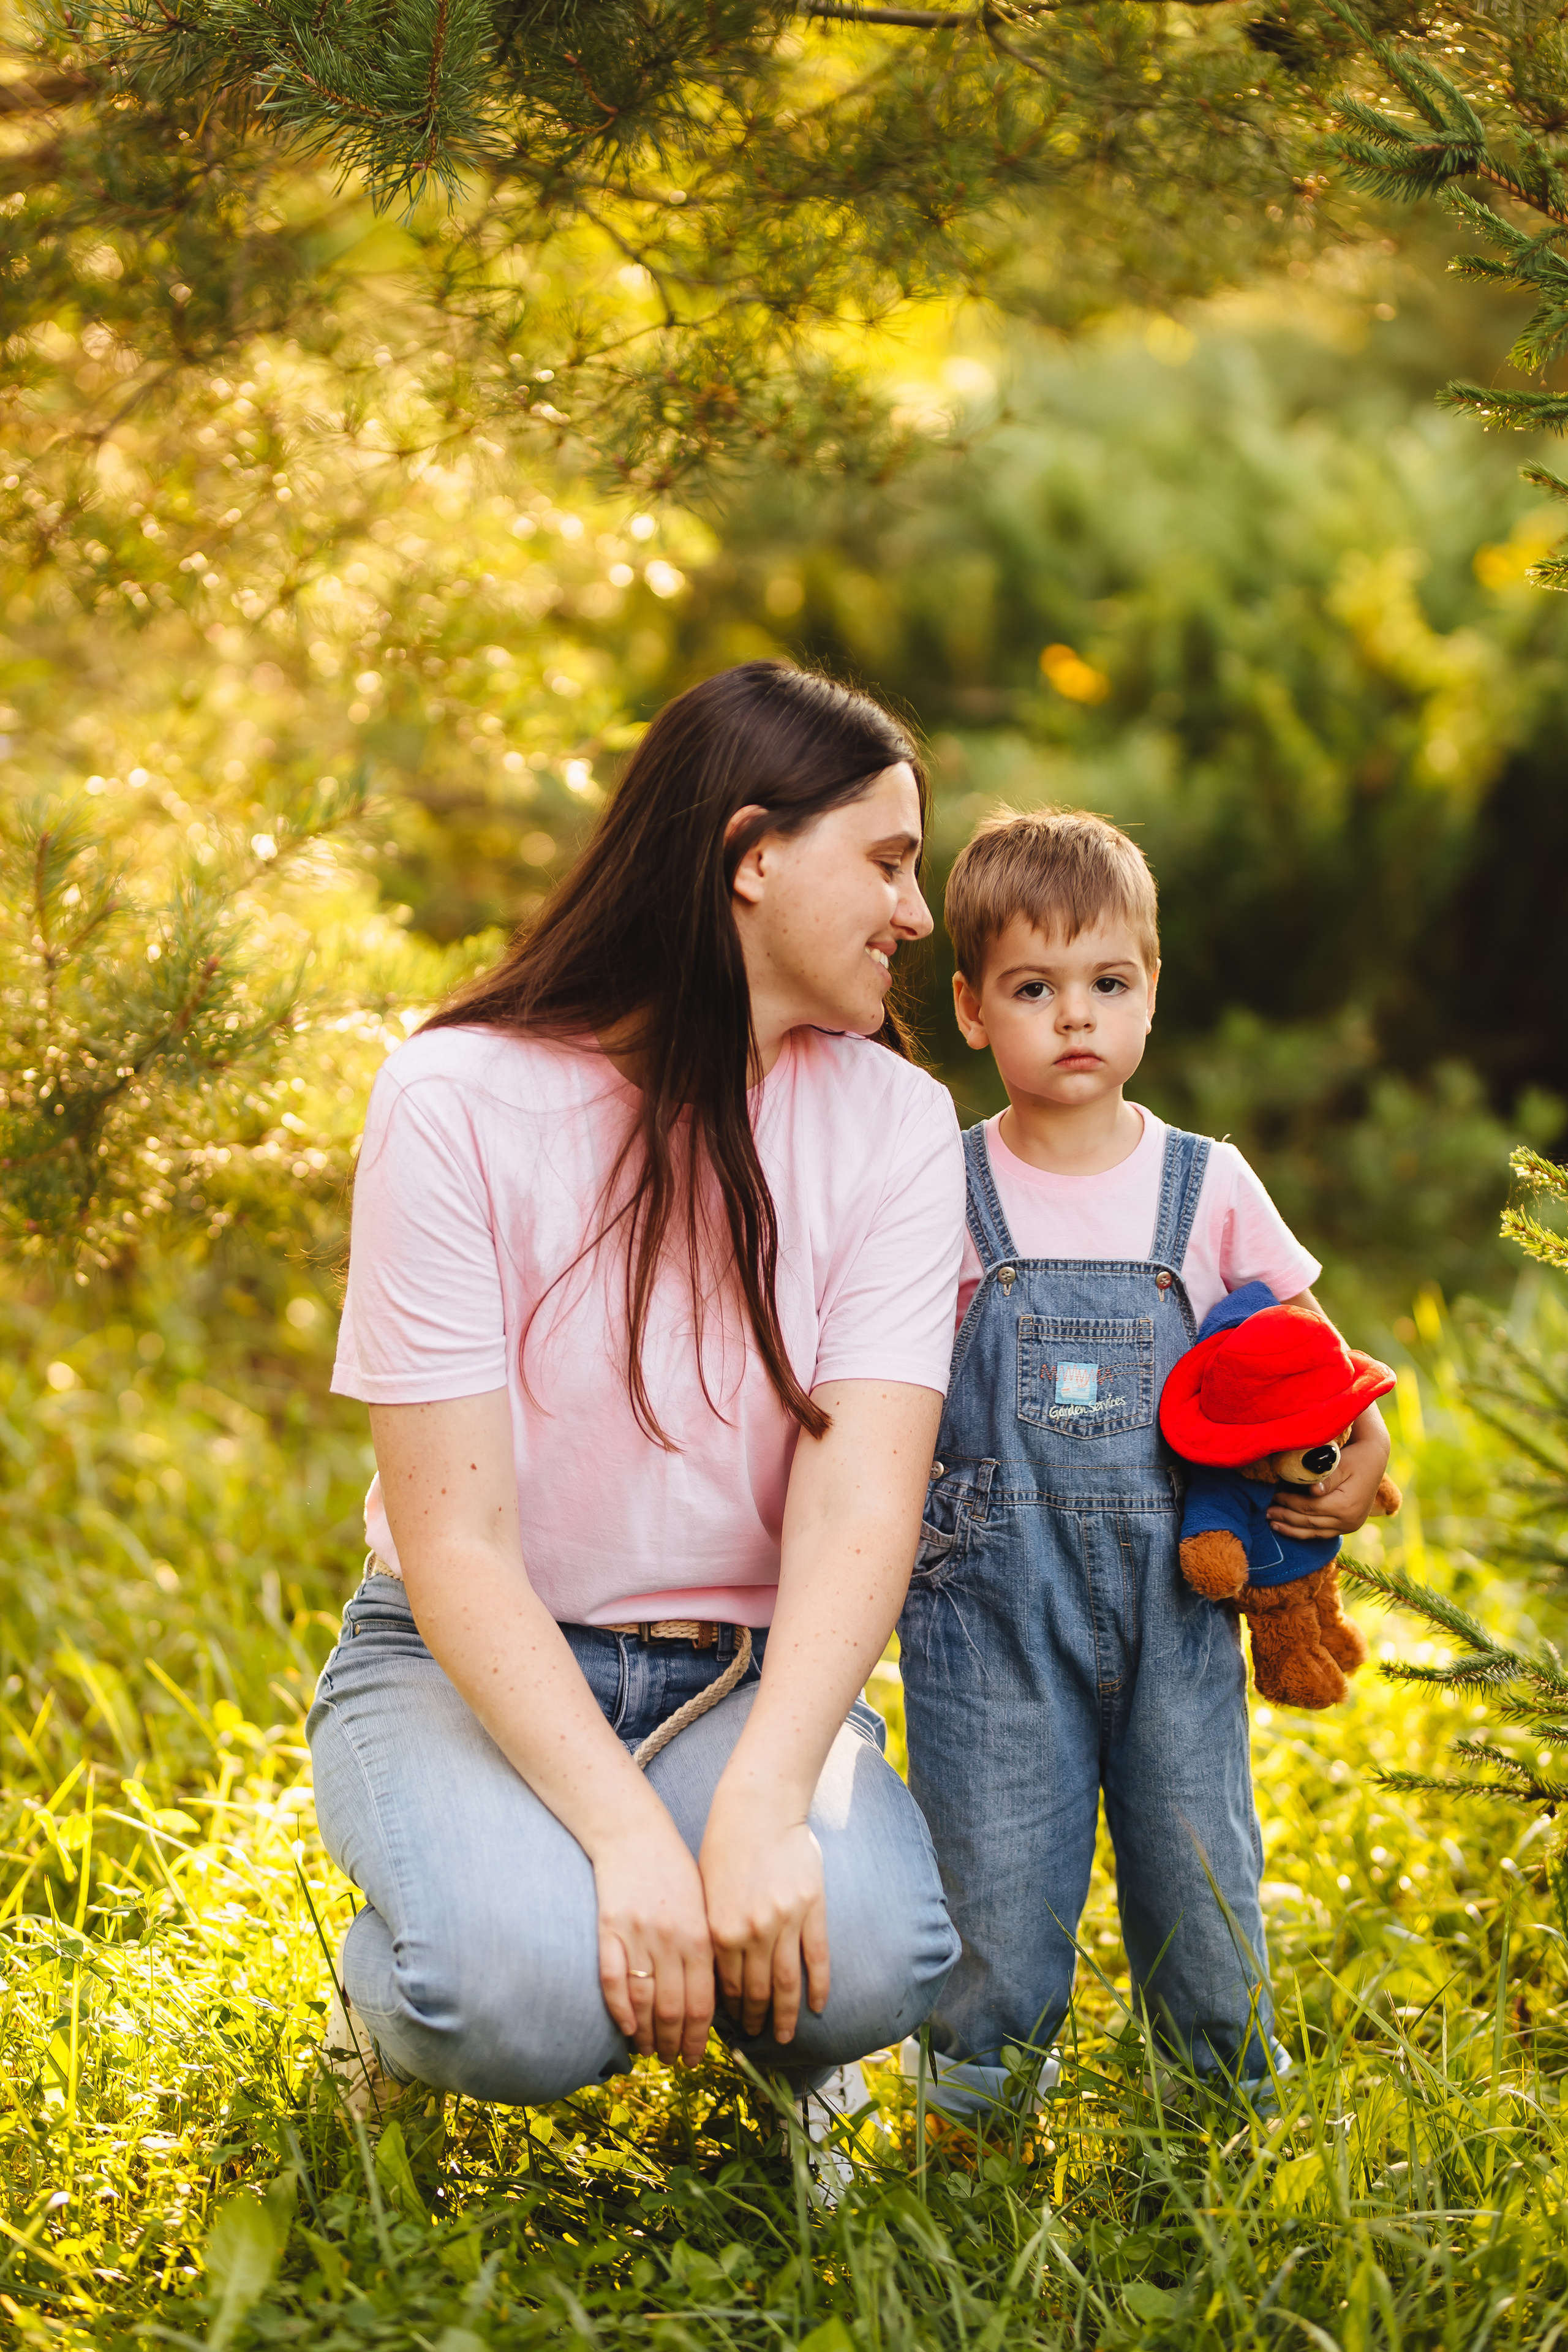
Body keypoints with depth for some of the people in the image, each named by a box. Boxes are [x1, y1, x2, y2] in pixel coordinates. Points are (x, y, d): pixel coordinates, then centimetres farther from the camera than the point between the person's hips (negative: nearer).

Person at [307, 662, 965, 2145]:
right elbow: (455, 1540, -19)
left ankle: (782, 2058, 9)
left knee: (873, 1958, -29)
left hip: (748, 1671, 3)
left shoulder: (889, 1120, -4)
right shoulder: (460, 1101, -14)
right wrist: (630, 1835, -32)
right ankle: (399, 2001, 5)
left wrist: (761, 1804, -33)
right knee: (530, 1995, -33)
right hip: (475, 1662, -2)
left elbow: (863, 1498, -16)